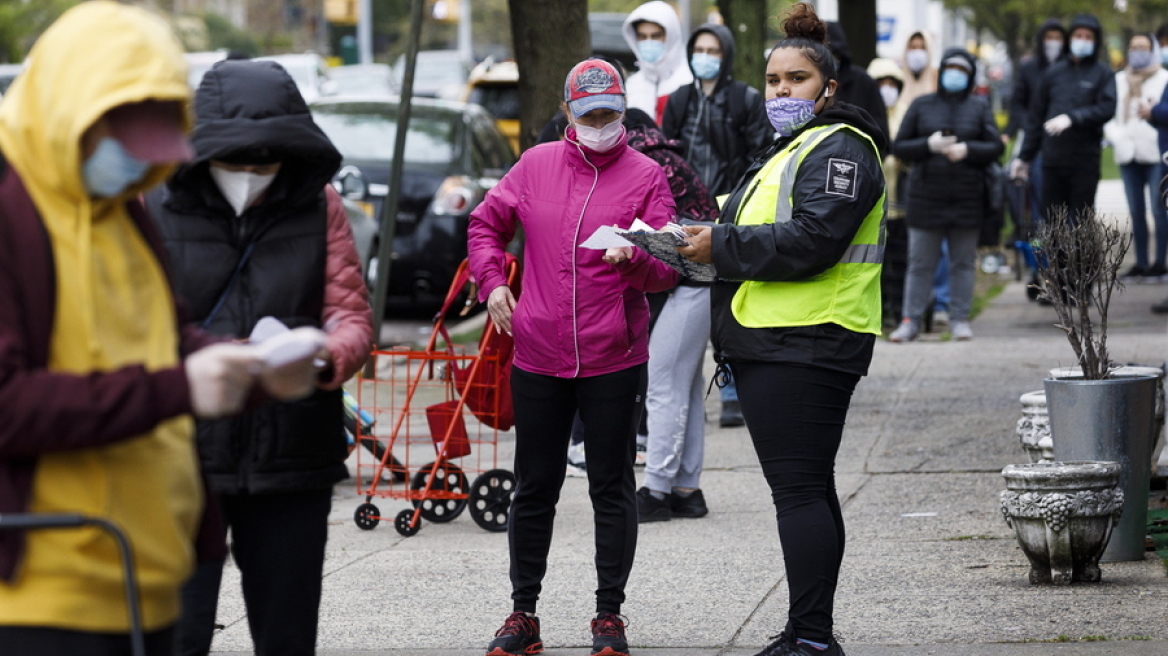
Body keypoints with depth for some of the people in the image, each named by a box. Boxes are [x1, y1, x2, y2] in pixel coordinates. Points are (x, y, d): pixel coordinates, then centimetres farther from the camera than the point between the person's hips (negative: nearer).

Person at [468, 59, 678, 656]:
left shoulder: (646, 176, -1)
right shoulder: (536, 166, 6)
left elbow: (667, 270, -5)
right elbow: (485, 224, 19)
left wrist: (635, 258, -26)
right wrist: (492, 282, 4)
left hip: (614, 360, -2)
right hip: (538, 359, 2)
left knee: (612, 489, 3)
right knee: (534, 489, 9)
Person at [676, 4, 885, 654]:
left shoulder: (839, 149, -9)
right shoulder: (791, 149, 25)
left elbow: (811, 239, -22)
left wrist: (722, 246, -16)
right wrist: (713, 241, 9)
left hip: (805, 347, -11)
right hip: (773, 343, 11)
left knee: (800, 490, -13)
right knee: (808, 490, 13)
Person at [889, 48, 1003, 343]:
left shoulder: (979, 107, 8)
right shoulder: (922, 106, 8)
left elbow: (995, 147, 3)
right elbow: (899, 147, 5)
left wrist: (968, 149, -14)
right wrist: (928, 145, -12)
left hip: (967, 197, 1)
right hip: (926, 195, 0)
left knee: (963, 263, 6)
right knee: (920, 263, 1)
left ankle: (961, 319, 13)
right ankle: (911, 321, 4)